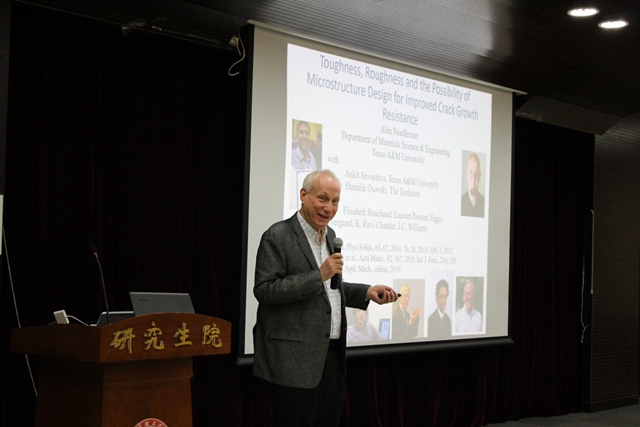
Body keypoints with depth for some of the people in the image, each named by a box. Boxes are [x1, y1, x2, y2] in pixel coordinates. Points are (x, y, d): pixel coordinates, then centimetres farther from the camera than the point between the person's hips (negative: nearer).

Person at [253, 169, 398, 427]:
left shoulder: (330, 235, 15)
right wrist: (319, 275, -21)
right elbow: (264, 290, -18)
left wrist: (366, 292, 10)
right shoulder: (278, 236, -10)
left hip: (333, 355, 8)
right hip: (297, 359, -8)